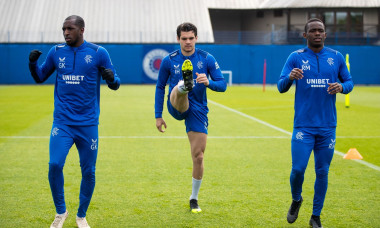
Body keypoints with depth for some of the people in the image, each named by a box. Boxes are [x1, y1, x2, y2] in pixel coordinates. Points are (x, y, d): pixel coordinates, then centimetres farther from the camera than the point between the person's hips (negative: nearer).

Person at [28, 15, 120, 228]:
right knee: (55, 165, -14)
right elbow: (40, 77, 18)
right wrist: (33, 63, -3)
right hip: (62, 122, 1)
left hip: (88, 124, -1)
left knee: (89, 172, 3)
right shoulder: (56, 52, 6)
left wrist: (112, 78, -21)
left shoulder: (98, 52, -1)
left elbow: (115, 85, 2)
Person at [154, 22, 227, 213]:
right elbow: (160, 87, 9)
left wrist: (209, 82, -25)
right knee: (180, 88, -34)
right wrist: (158, 116, 5)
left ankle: (194, 198, 15)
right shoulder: (169, 61, 0)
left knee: (198, 156, -1)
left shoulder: (207, 59, -1)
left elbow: (222, 85, -3)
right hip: (177, 106, -1)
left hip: (198, 110, 1)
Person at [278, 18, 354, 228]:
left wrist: (342, 87, -11)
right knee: (298, 169, -8)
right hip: (303, 126, -2)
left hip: (327, 127, 2)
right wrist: (290, 78, -25)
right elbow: (281, 87, -3)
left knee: (322, 173, 5)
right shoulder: (296, 57, 0)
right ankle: (296, 199, 24)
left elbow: (349, 81, 13)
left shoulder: (336, 57, 6)